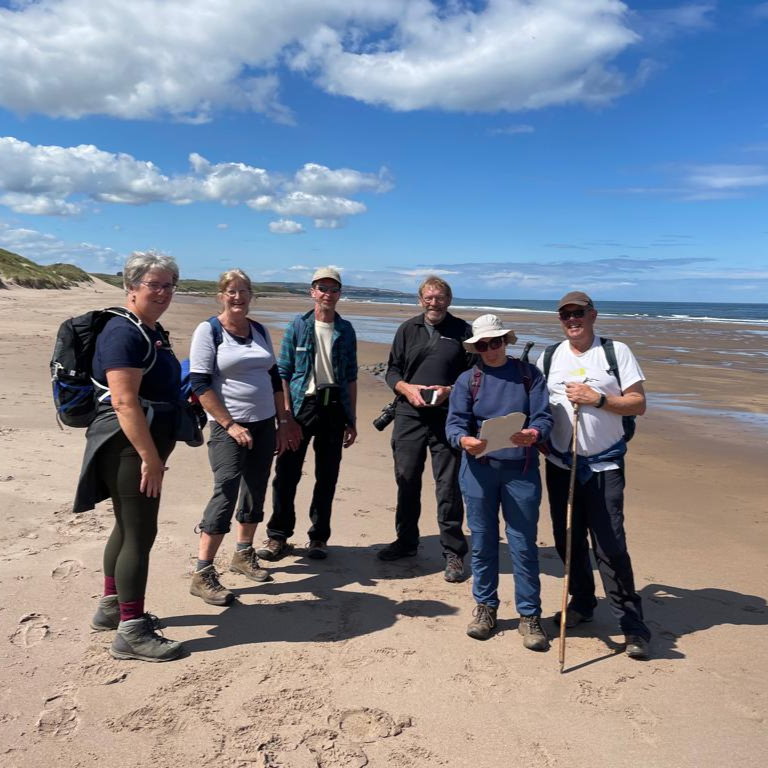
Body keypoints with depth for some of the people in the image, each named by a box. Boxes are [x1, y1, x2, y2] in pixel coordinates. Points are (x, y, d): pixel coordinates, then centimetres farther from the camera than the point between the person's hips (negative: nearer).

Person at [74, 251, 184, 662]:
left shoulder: (153, 330, 14)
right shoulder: (123, 332, -17)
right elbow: (124, 401, -24)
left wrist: (158, 452, 21)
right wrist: (150, 457, -24)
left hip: (143, 445, 10)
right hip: (129, 447, -10)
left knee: (128, 527, 19)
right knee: (140, 534, -5)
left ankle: (111, 606, 34)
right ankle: (131, 632, 5)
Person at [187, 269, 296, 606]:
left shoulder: (260, 331, 10)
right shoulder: (209, 331, -7)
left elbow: (274, 378, 15)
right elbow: (200, 384, -13)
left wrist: (283, 421, 11)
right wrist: (230, 425, -16)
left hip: (264, 424, 6)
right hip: (229, 426, -6)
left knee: (256, 490, 12)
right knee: (226, 491, -11)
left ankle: (243, 554, 30)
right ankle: (202, 575, -2)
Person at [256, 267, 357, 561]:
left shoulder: (345, 331, 7)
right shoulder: (297, 327, -1)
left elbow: (351, 377, 11)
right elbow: (283, 374, -3)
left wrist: (351, 419, 7)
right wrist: (288, 418, -10)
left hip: (334, 407, 3)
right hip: (302, 405, -2)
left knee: (327, 476, 9)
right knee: (286, 473, 0)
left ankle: (319, 537, 23)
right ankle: (278, 536, 15)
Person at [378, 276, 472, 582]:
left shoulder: (462, 330, 4)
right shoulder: (408, 329, 11)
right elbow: (392, 371, 12)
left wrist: (449, 391, -14)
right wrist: (407, 388, -8)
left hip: (448, 418, -3)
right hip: (409, 416, 3)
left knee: (449, 485, -1)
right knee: (406, 480, 11)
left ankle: (453, 552, 12)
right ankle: (406, 541, 28)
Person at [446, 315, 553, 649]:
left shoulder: (529, 374, 5)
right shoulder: (467, 380, 7)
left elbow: (544, 417, -2)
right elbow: (454, 422, -2)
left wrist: (533, 434, -24)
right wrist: (465, 440, -24)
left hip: (521, 469, -1)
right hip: (479, 468, 1)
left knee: (523, 544, 2)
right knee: (482, 542, 10)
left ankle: (529, 616, 16)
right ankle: (485, 607, 27)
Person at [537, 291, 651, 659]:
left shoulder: (616, 352, -1)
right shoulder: (549, 357, 8)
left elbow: (638, 404, -5)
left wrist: (598, 398, -18)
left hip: (604, 465, -4)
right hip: (560, 463, 4)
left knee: (610, 545, -7)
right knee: (568, 541, 12)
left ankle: (632, 625, 6)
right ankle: (582, 602, 32)